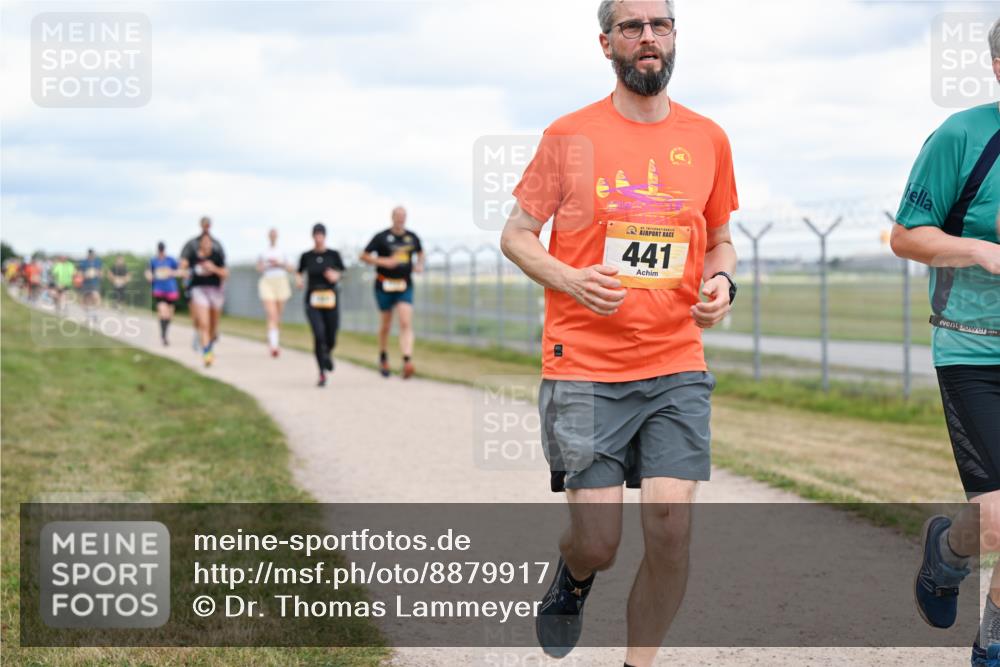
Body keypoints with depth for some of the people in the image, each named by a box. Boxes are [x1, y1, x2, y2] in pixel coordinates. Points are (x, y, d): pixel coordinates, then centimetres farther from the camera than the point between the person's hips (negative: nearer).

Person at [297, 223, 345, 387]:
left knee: (331, 339, 4)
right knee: (319, 334, -19)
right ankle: (322, 374, -9)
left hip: (330, 300, 1)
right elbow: (300, 273, 14)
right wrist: (298, 280, -7)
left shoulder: (334, 255, 1)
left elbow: (340, 273, 9)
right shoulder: (306, 256, 3)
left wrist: (335, 276, -12)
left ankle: (328, 353, 44)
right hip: (313, 301, -1)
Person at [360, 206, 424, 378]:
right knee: (386, 324, 11)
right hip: (385, 285, -2)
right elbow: (364, 256, -4)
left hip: (405, 286, 2)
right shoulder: (381, 237, -5)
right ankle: (383, 358, 35)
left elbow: (420, 252, 27)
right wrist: (383, 261, -17)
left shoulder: (412, 237, 7)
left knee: (406, 323, -14)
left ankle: (407, 362, -26)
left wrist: (420, 265, 6)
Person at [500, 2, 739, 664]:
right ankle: (573, 579, 35)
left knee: (671, 529, -8)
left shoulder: (708, 139, 9)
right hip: (584, 368, -2)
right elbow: (516, 234, 6)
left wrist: (721, 281, -1)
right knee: (598, 543, -3)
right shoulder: (570, 136, 1)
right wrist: (570, 279, -13)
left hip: (678, 368, 2)